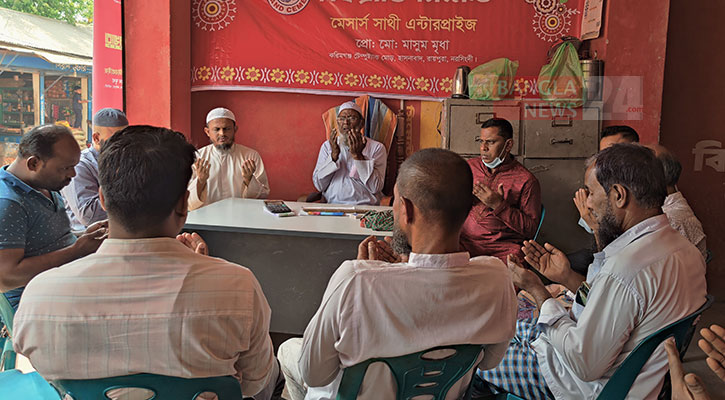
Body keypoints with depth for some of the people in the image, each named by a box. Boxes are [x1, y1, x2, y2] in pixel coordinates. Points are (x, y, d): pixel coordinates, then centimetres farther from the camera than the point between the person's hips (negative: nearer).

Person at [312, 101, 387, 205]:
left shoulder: (377, 148, 7)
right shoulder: (327, 145, 14)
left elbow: (375, 188, -4)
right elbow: (319, 185, 4)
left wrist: (357, 155, -9)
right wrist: (334, 154, -5)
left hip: (365, 206, 0)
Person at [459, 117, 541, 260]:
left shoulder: (527, 180, 1)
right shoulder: (470, 166, 14)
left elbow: (531, 229, -3)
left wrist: (499, 205, -13)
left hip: (504, 247, -2)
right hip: (465, 241, 2)